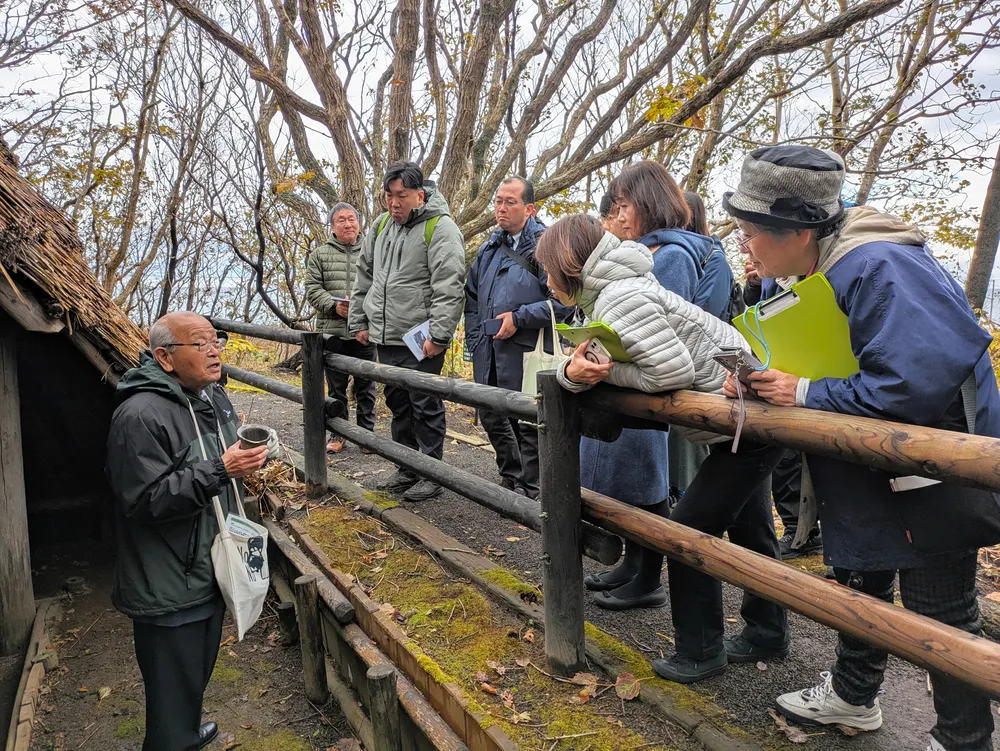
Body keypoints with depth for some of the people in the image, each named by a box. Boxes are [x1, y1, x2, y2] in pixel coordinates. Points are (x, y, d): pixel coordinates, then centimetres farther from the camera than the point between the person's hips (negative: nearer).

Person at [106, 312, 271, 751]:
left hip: (211, 572, 9)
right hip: (169, 591, -9)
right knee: (174, 690, 5)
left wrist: (249, 457, 5)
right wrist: (220, 471, -35)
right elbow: (145, 499, -27)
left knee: (198, 672, 27)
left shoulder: (215, 398, 5)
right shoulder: (141, 415, -24)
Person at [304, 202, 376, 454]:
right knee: (336, 388, 9)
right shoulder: (320, 254, 9)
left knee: (366, 388, 8)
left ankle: (367, 432, 20)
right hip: (332, 332, 1)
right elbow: (312, 288, 3)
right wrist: (334, 306, -13)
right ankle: (337, 434, 21)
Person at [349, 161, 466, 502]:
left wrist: (438, 335, -23)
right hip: (384, 337, 8)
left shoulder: (440, 228, -11)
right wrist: (358, 321, 16)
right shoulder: (381, 225, 13)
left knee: (425, 406, 0)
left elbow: (449, 288, -18)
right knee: (398, 404, 15)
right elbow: (364, 276, 20)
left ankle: (432, 473, 13)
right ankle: (407, 468, 28)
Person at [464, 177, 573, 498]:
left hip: (527, 353, -8)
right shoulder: (490, 248, 14)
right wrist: (474, 341, 12)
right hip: (488, 354, 8)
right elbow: (472, 298, 21)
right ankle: (510, 477, 39)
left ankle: (531, 489, 18)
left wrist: (518, 318, -18)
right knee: (491, 417, 18)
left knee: (528, 422, 1)